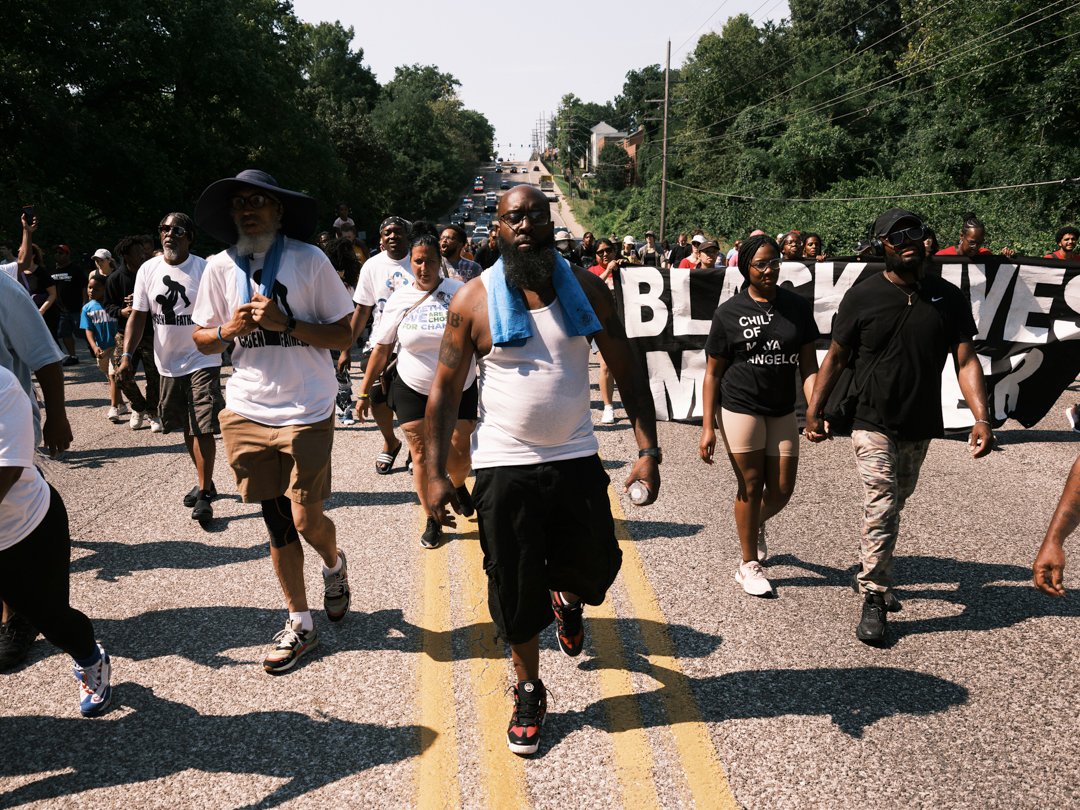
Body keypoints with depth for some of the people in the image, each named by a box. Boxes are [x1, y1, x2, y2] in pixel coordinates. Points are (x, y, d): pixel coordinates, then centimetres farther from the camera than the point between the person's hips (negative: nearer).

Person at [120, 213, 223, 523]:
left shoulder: (204, 269, -9)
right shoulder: (148, 270, 3)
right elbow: (138, 315, 4)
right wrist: (127, 355, -4)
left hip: (202, 360, -5)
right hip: (168, 363, 5)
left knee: (202, 428, -9)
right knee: (187, 428, 15)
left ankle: (204, 493, 0)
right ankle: (204, 481, 32)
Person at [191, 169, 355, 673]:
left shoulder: (309, 260, -5)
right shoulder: (220, 267, 4)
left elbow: (343, 335, -6)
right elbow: (203, 341, 11)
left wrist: (286, 322, -19)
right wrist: (230, 329, -10)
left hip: (307, 411, -3)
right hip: (248, 412, 3)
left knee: (306, 521, -6)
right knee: (276, 522, 10)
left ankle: (334, 566, 30)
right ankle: (300, 624, 25)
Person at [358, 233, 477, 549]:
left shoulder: (460, 292, -7)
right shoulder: (399, 300, -2)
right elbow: (381, 349, 2)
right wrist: (365, 392, 3)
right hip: (413, 392, 1)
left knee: (458, 456, 2)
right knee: (421, 455, 2)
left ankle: (458, 486, 38)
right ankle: (432, 520, 18)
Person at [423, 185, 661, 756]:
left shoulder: (586, 290, 0)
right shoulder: (474, 300, -6)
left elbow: (626, 372, 3)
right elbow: (445, 389, -2)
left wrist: (647, 450, -7)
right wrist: (435, 474, -8)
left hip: (576, 460, 2)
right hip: (504, 467, -2)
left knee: (596, 567, 10)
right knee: (516, 588, 7)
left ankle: (566, 601, 49)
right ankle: (529, 692, 31)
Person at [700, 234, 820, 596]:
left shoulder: (798, 306, 1)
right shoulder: (729, 312, -5)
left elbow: (808, 366, 0)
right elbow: (713, 373, -2)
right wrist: (707, 427, -7)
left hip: (782, 410, 3)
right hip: (741, 408, -3)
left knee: (782, 490, 8)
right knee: (750, 486, 3)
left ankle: (756, 524, 43)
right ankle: (749, 564, 21)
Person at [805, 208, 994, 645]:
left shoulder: (948, 297, 0)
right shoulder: (863, 296, -6)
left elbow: (965, 360, -3)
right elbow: (836, 356, 1)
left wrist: (981, 417, -14)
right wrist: (815, 411, -1)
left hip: (921, 425, 4)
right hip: (874, 423, -3)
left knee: (894, 505, 17)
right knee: (881, 508, -11)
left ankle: (873, 572, 36)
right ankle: (874, 597, 0)